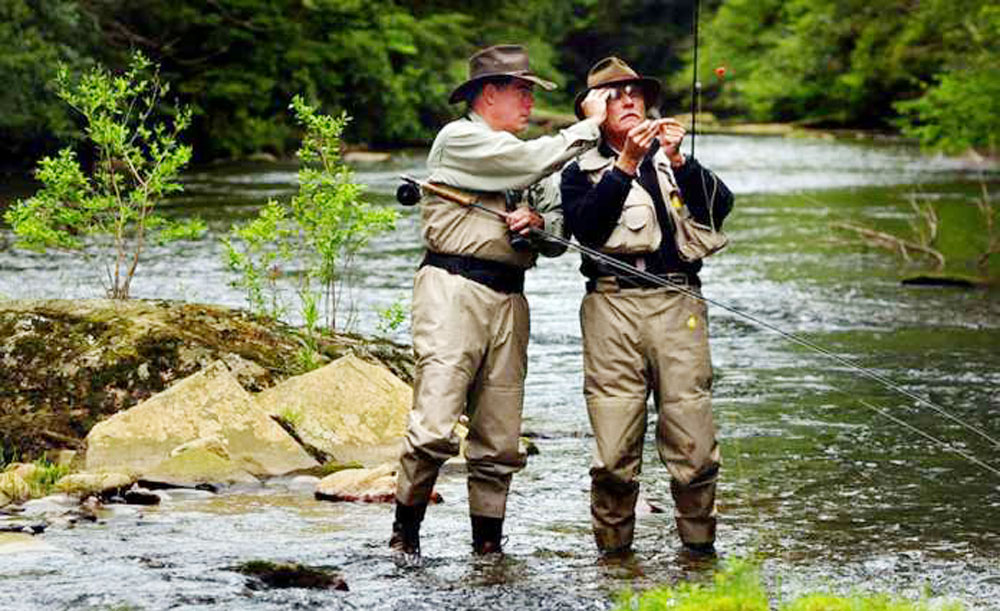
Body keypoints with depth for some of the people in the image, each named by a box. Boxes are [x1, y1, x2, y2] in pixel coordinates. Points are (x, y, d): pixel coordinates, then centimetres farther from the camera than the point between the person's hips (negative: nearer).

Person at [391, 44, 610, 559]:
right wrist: (591, 123, -1)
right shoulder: (459, 139, 0)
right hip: (454, 287, -7)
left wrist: (538, 221, -1)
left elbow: (560, 236, 23)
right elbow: (535, 161, -13)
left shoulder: (520, 156, 25)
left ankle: (488, 543, 11)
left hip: (508, 298, 8)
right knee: (434, 428, -15)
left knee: (500, 439, 4)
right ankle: (405, 532, -4)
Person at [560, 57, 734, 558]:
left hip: (677, 300, 1)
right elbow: (585, 225, -5)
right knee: (614, 446, -7)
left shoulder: (675, 161, 22)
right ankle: (613, 547, 4)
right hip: (611, 304, -1)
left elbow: (719, 205, 3)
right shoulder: (583, 171, 17)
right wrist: (625, 164, -11)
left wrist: (677, 161, -10)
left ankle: (699, 542, 4)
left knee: (692, 436, -7)